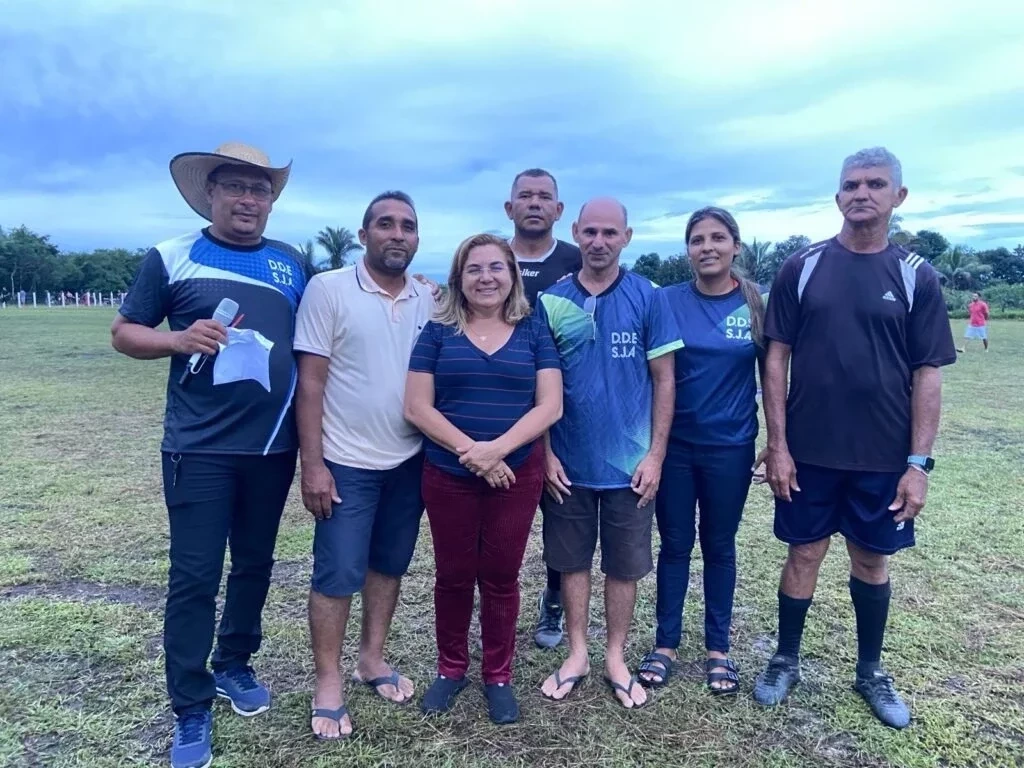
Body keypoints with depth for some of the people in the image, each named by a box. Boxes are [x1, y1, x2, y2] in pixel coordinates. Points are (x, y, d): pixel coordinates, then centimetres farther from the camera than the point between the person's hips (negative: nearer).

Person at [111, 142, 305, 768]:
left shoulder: (291, 263, 9)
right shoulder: (172, 257, -1)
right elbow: (124, 332, 2)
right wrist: (179, 338, -19)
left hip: (272, 446, 4)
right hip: (199, 447, -3)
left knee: (255, 564, 15)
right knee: (194, 577, 1)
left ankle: (235, 665, 36)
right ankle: (191, 709, 17)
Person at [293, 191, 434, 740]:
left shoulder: (428, 300, 4)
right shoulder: (328, 289, -9)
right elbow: (310, 381, -10)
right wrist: (312, 464, -13)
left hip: (410, 461, 5)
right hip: (346, 463, -4)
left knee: (389, 565, 16)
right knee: (337, 574, 4)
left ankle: (372, 658, 35)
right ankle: (328, 684, 21)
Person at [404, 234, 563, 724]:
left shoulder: (534, 332, 3)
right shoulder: (438, 333, 2)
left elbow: (550, 406, -4)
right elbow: (417, 408, -4)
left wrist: (497, 448, -18)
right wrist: (470, 450, -15)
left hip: (517, 476, 0)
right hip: (448, 476, 0)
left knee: (501, 576, 9)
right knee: (453, 575, 11)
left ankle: (498, 675, 28)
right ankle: (450, 667, 32)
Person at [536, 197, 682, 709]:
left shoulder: (648, 298, -4)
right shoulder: (551, 300, -1)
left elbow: (663, 379, -2)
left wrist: (655, 454, -6)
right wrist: (544, 453, -3)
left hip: (629, 462, -1)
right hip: (568, 462, 1)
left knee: (624, 566, 12)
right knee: (572, 561, 14)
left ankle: (616, 658, 30)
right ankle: (577, 653, 31)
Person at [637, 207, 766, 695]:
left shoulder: (755, 304, -2)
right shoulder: (668, 301, -3)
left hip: (730, 447, 0)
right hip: (674, 445, 0)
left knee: (719, 546, 13)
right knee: (675, 544, 11)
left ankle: (718, 649, 28)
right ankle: (665, 644, 26)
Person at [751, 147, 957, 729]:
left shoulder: (917, 277, -1)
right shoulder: (802, 267, -2)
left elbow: (928, 376, -1)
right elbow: (777, 360, -2)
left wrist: (919, 463, -7)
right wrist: (777, 444, -7)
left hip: (884, 456, 1)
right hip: (809, 450, 0)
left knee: (873, 559, 15)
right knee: (805, 554, 10)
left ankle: (871, 671, 34)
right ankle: (786, 661, 29)